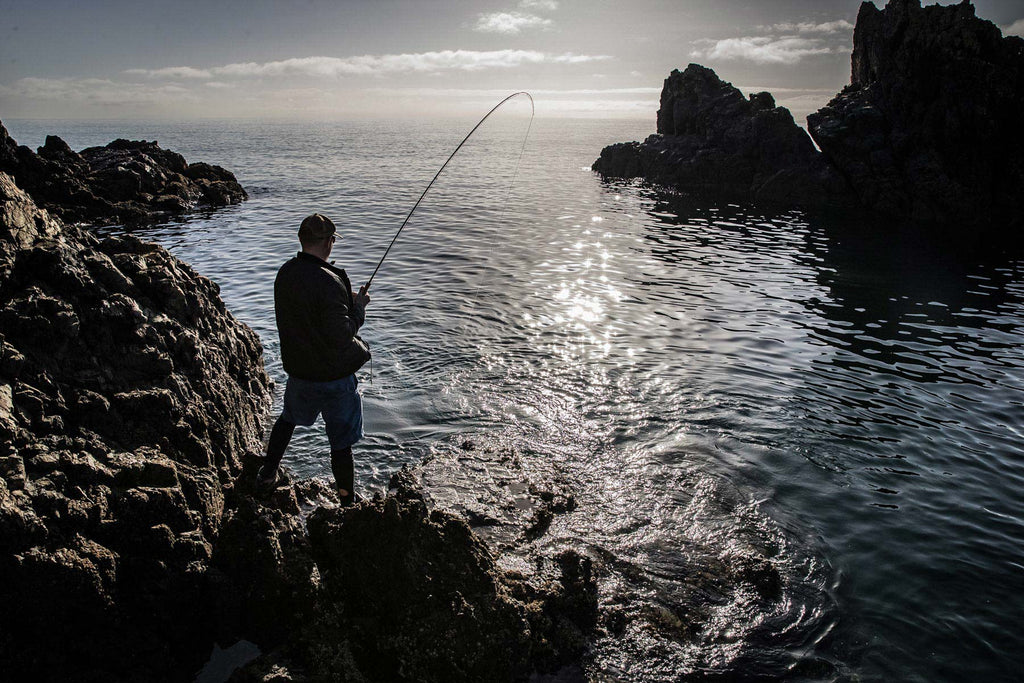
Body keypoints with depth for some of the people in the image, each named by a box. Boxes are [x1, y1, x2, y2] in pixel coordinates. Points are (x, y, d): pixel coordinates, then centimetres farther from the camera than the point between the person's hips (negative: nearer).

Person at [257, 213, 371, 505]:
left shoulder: (285, 273, -3)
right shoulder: (329, 283, -27)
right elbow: (341, 338, -27)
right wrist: (358, 308, -11)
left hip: (297, 369, 7)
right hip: (333, 376, -6)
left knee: (289, 418, 33)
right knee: (341, 442, 9)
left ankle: (268, 473, 43)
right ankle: (348, 503, 22)